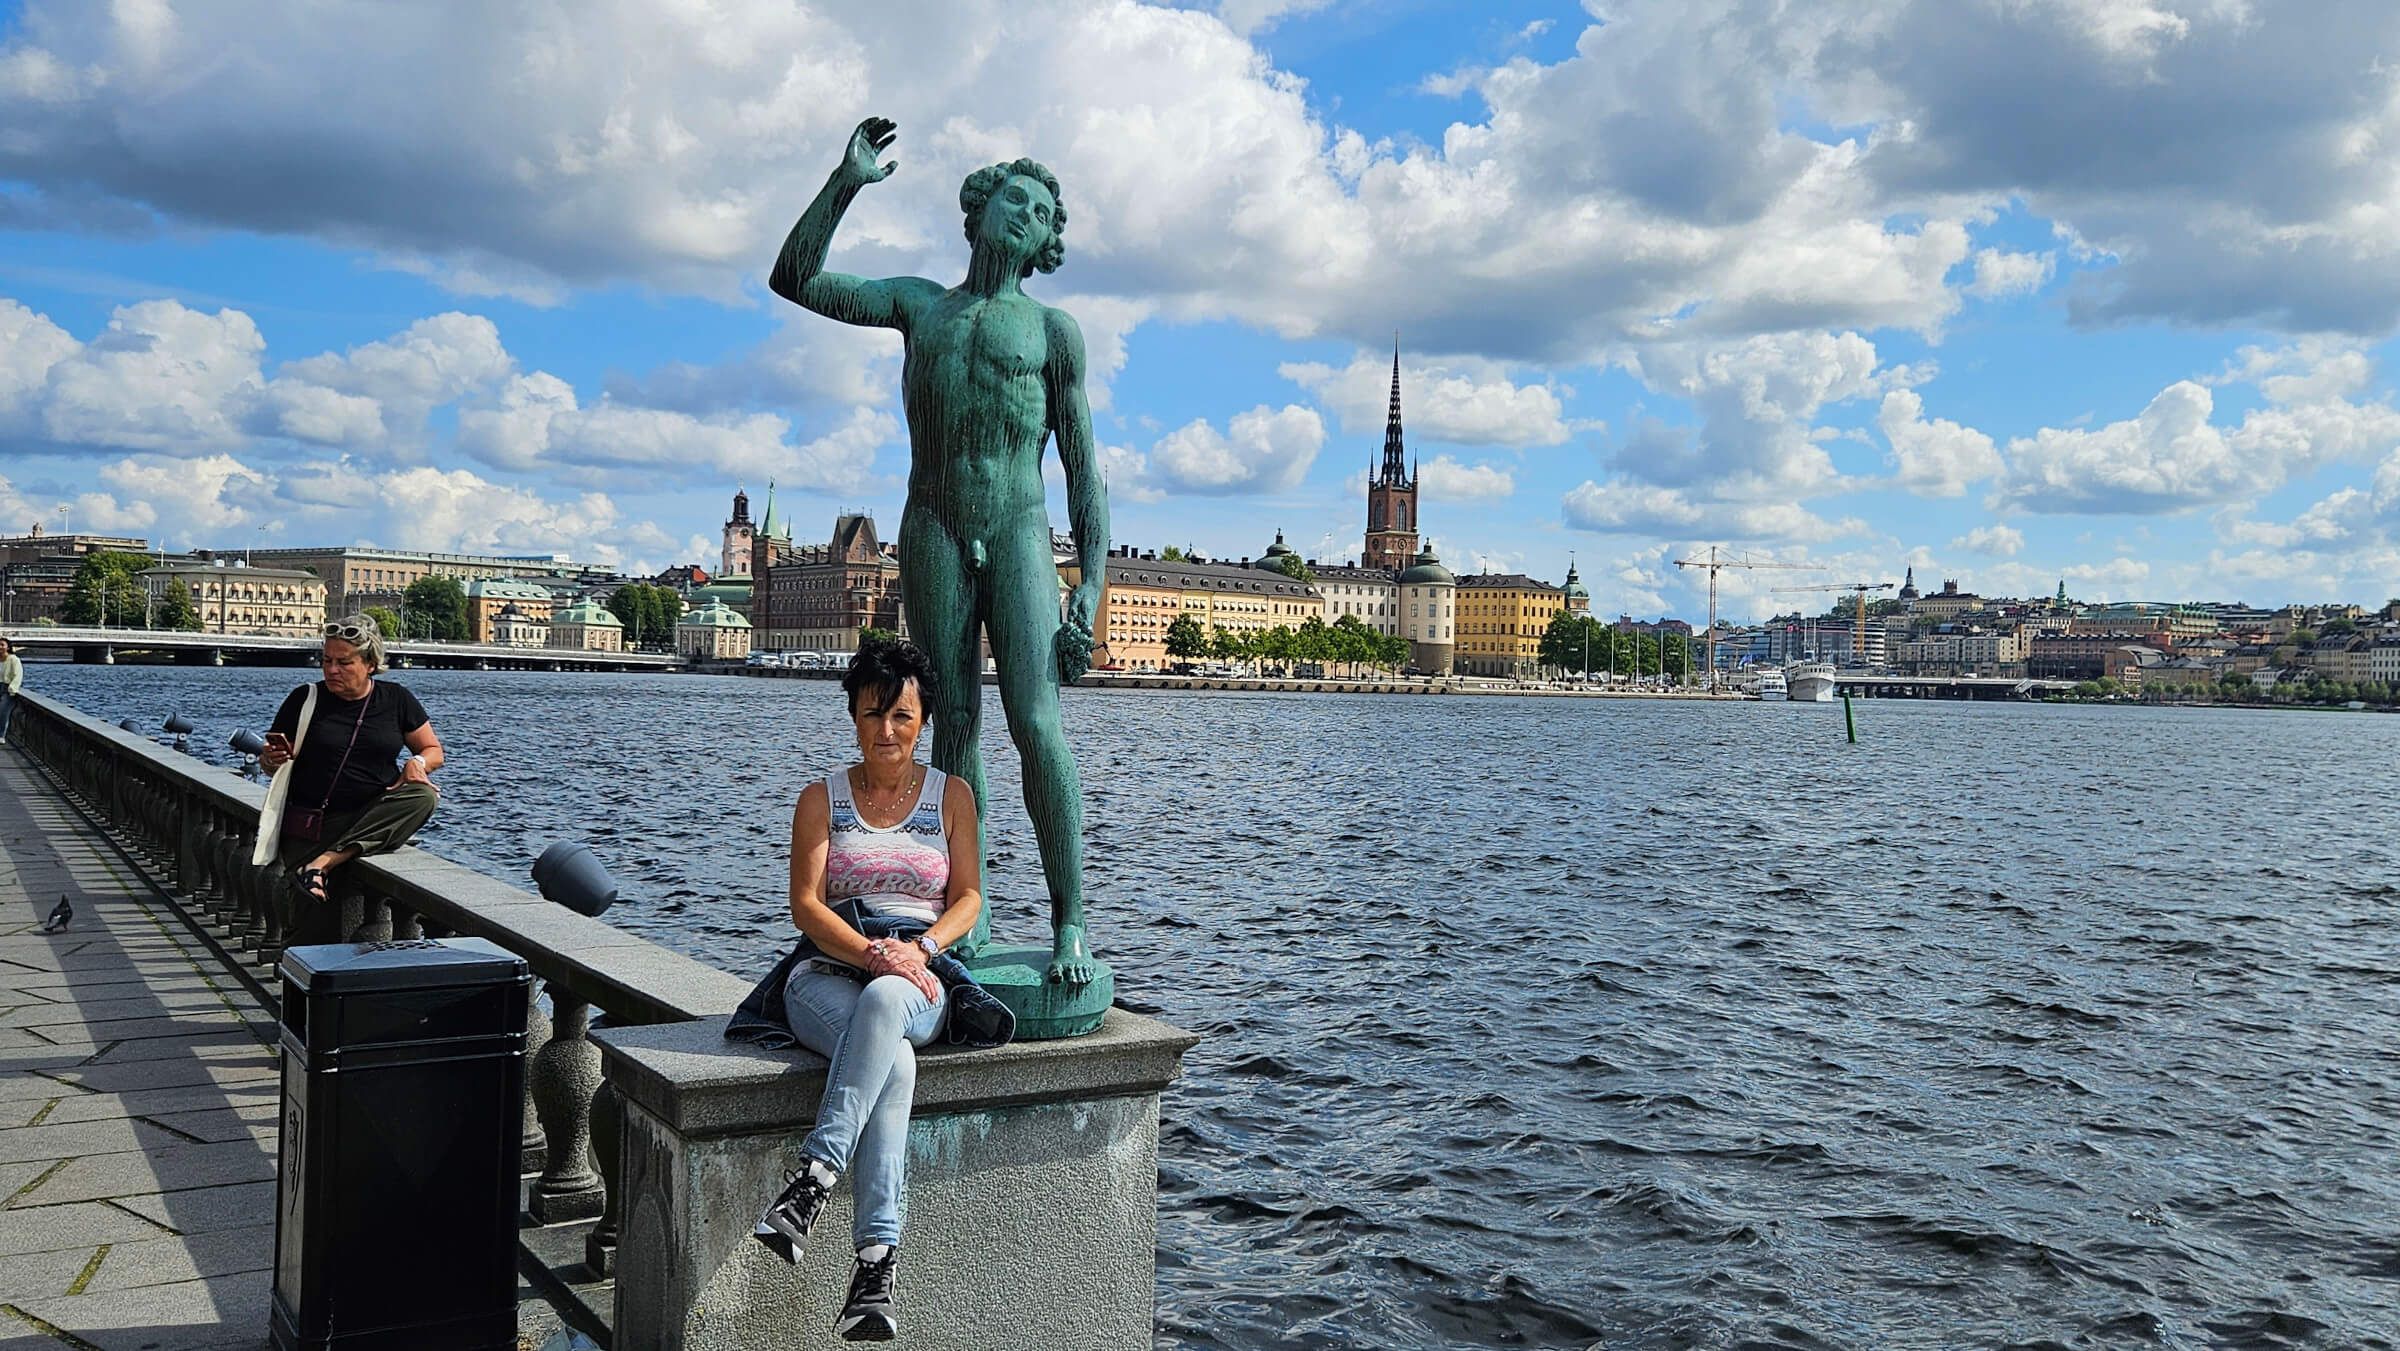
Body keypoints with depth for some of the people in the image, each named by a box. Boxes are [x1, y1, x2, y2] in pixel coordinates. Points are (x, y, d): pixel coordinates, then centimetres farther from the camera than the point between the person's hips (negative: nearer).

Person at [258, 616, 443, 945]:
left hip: (373, 821, 2)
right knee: (314, 928, -15)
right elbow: (270, 759, 9)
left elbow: (434, 751, 13)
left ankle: (324, 863, -32)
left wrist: (417, 763, -10)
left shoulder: (396, 699, 6)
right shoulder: (305, 700, 3)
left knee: (423, 796, -30)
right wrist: (272, 759, -14)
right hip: (310, 827, -1)